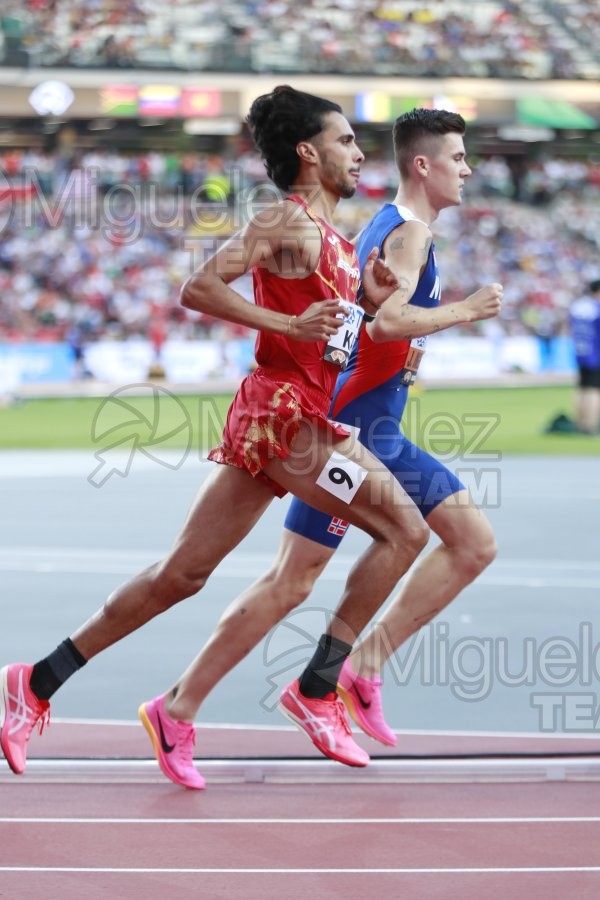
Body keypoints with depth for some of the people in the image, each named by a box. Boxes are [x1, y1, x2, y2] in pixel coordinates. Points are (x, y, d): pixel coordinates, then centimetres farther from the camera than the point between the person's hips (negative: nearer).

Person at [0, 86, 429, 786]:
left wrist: (367, 300, 9)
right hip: (283, 409, -10)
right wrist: (293, 324, -19)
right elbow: (198, 288, -17)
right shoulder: (288, 221, -9)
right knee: (403, 528, -9)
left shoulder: (327, 236, 20)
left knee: (181, 574, 8)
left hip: (289, 418, 10)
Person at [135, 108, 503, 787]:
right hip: (352, 426, -10)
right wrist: (464, 310, -18)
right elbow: (385, 319, -29)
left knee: (475, 543, 6)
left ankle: (363, 666, 3)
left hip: (377, 430, 10)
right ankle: (181, 706, -2)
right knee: (292, 581, -8)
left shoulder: (385, 226, 16)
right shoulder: (411, 231, -14)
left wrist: (403, 352, 12)